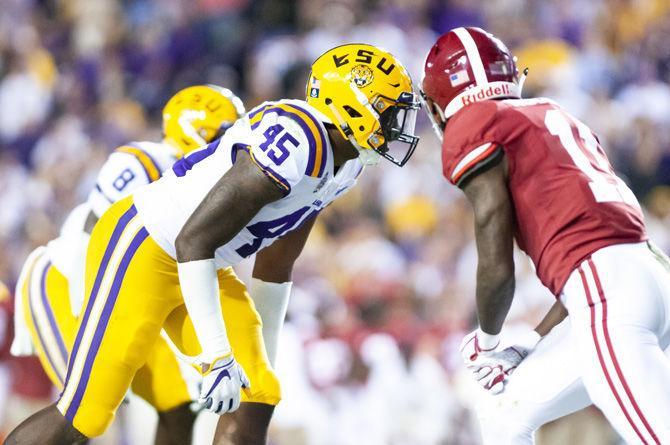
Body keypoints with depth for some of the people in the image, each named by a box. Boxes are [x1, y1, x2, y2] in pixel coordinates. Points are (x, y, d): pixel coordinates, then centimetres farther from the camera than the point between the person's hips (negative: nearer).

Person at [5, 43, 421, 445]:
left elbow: (275, 267, 17)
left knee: (257, 397, -1)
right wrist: (218, 356, -29)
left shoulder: (346, 162, 3)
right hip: (144, 248, -10)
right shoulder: (295, 144, -28)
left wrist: (261, 356, 22)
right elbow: (193, 242, -28)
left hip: (203, 266, 10)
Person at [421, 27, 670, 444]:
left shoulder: (473, 128, 2)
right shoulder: (556, 116, 27)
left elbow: (497, 268, -3)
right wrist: (530, 348, 26)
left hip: (609, 295, -9)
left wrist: (488, 341, 16)